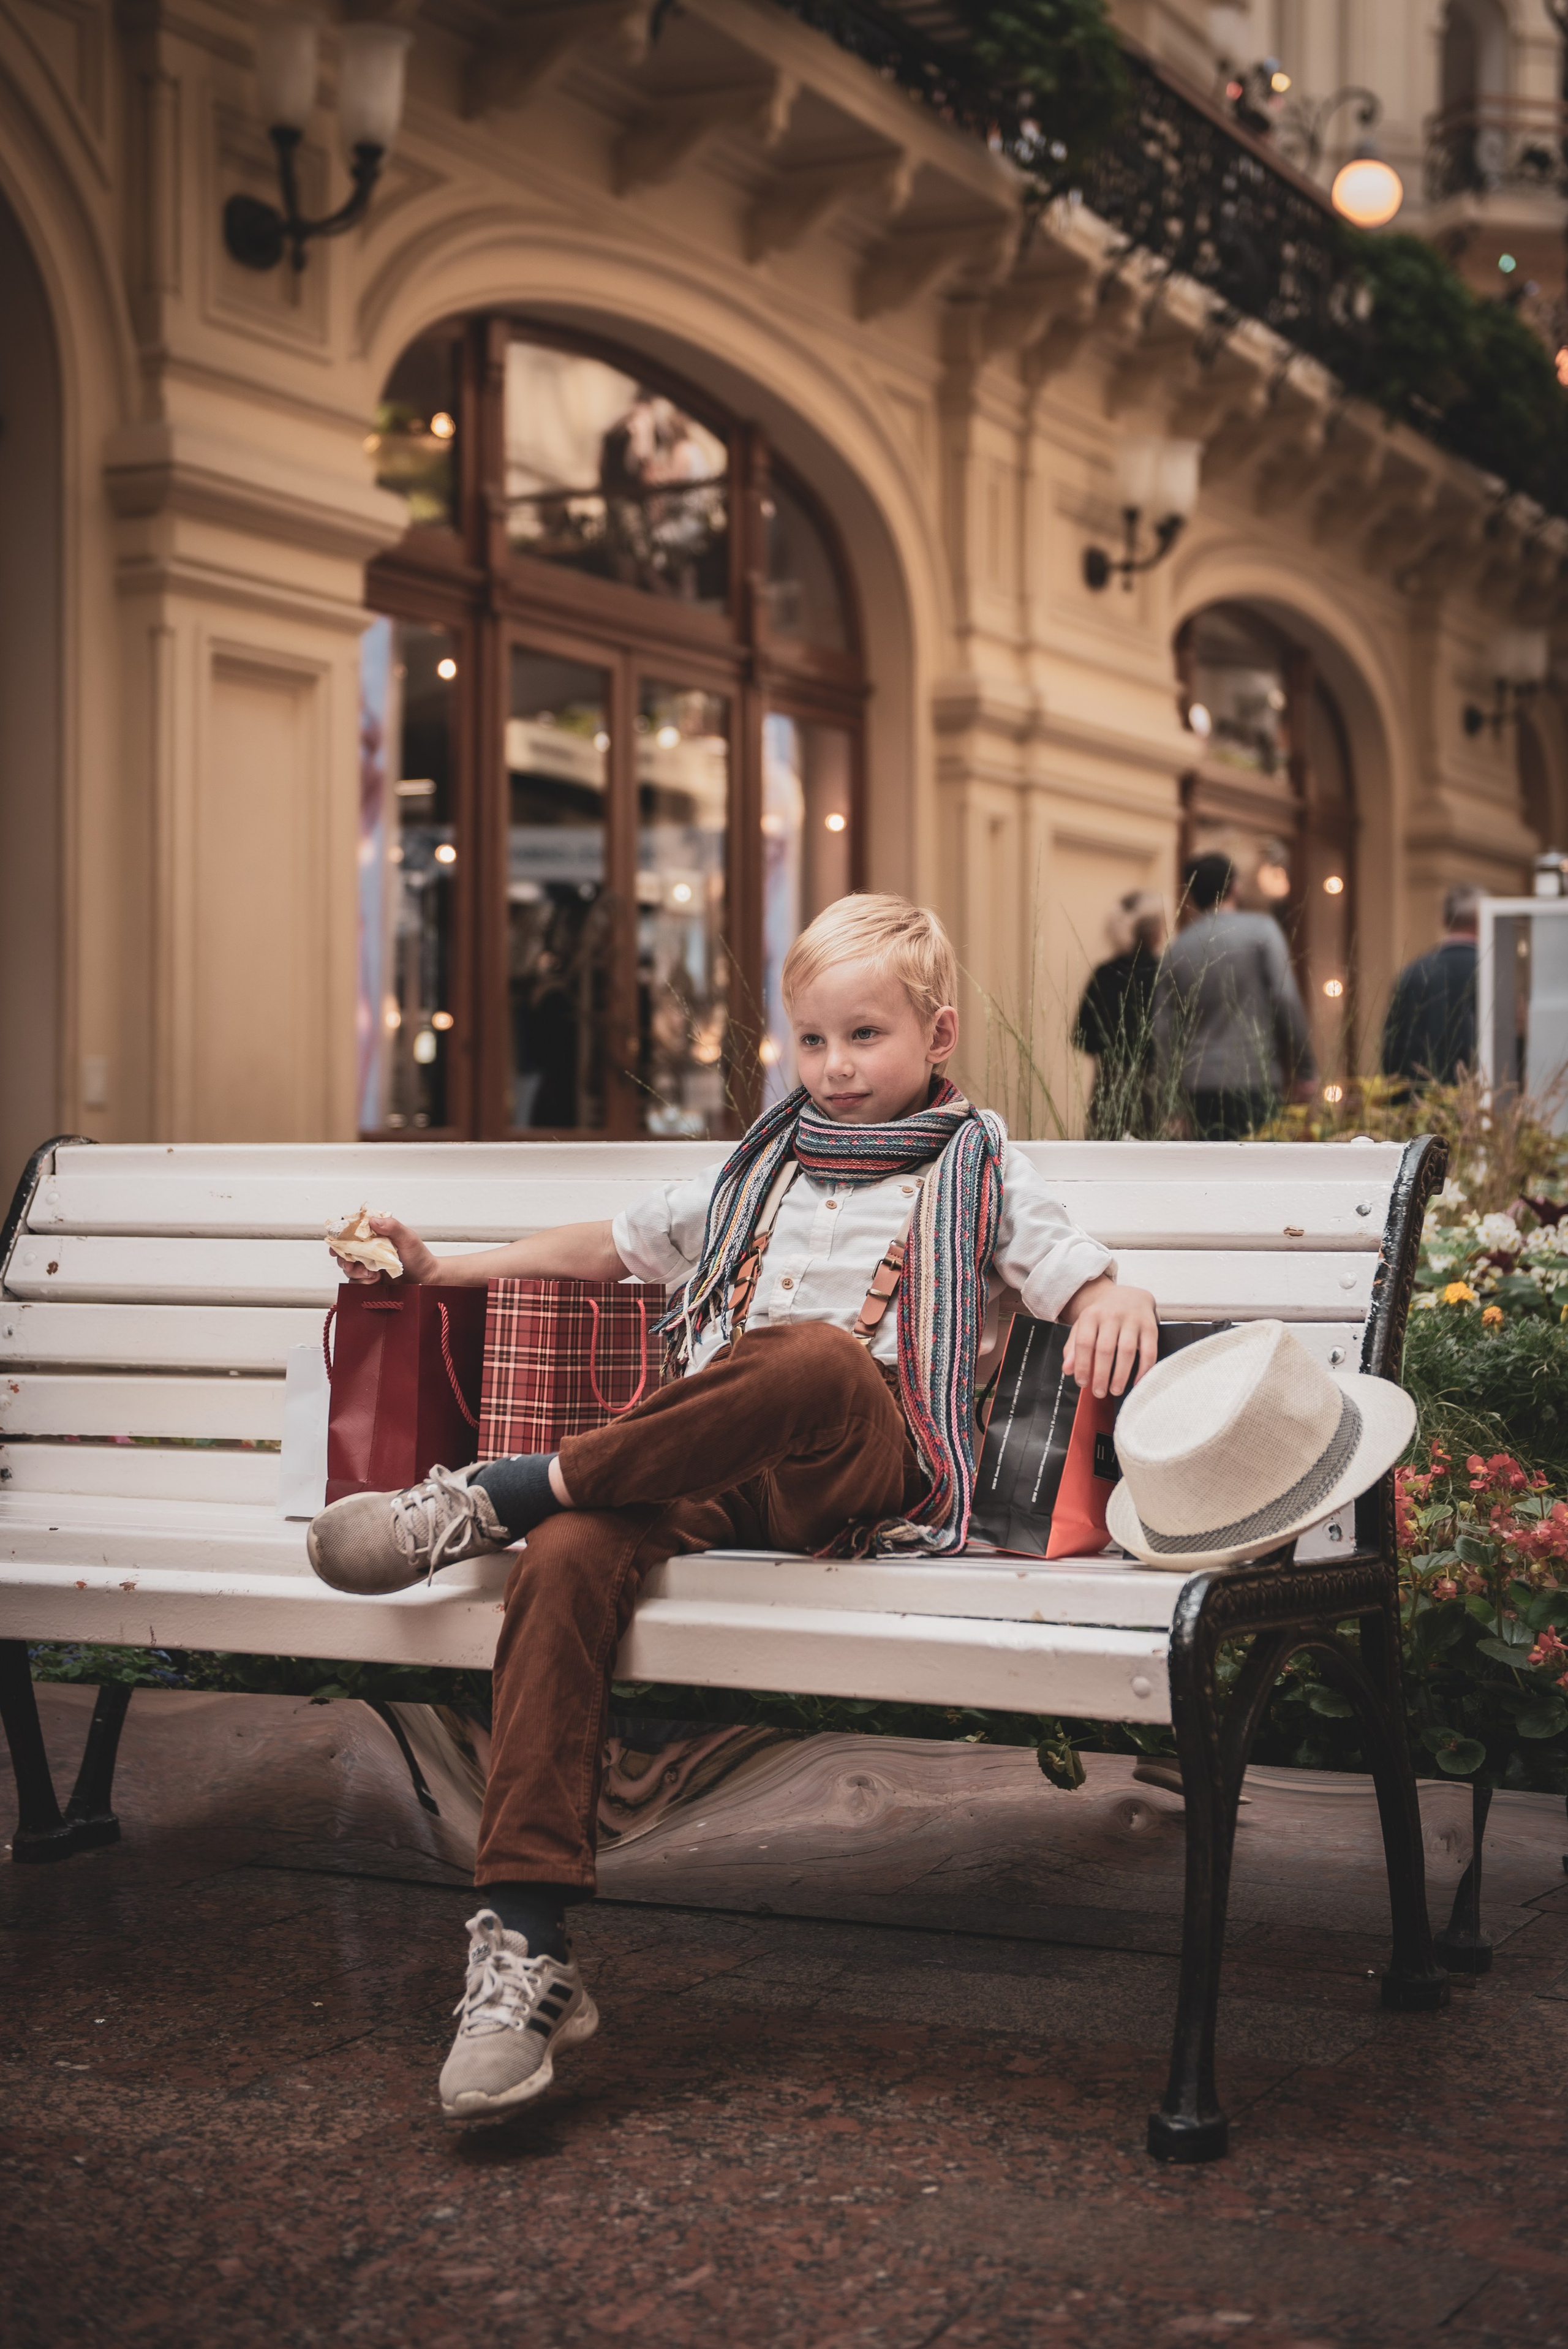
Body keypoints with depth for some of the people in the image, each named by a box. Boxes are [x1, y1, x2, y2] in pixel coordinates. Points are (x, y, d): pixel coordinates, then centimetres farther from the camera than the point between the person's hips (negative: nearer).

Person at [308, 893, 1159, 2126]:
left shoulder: (980, 1175, 16)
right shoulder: (761, 1171, 29)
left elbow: (1089, 1280, 4)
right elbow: (613, 1244, 38)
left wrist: (1114, 1305, -21)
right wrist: (446, 1266, 37)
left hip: (868, 1475, -4)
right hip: (715, 1477, 4)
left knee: (815, 1355, -41)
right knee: (568, 1558, -30)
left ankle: (501, 1491, -28)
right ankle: (526, 1948, -34)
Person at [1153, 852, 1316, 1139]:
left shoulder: (1175, 952, 10)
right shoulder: (1261, 930, 0)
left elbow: (1163, 1032, 10)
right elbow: (1287, 1001, -8)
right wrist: (1305, 1070, -3)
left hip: (1199, 1087, 4)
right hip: (1255, 1083, -4)